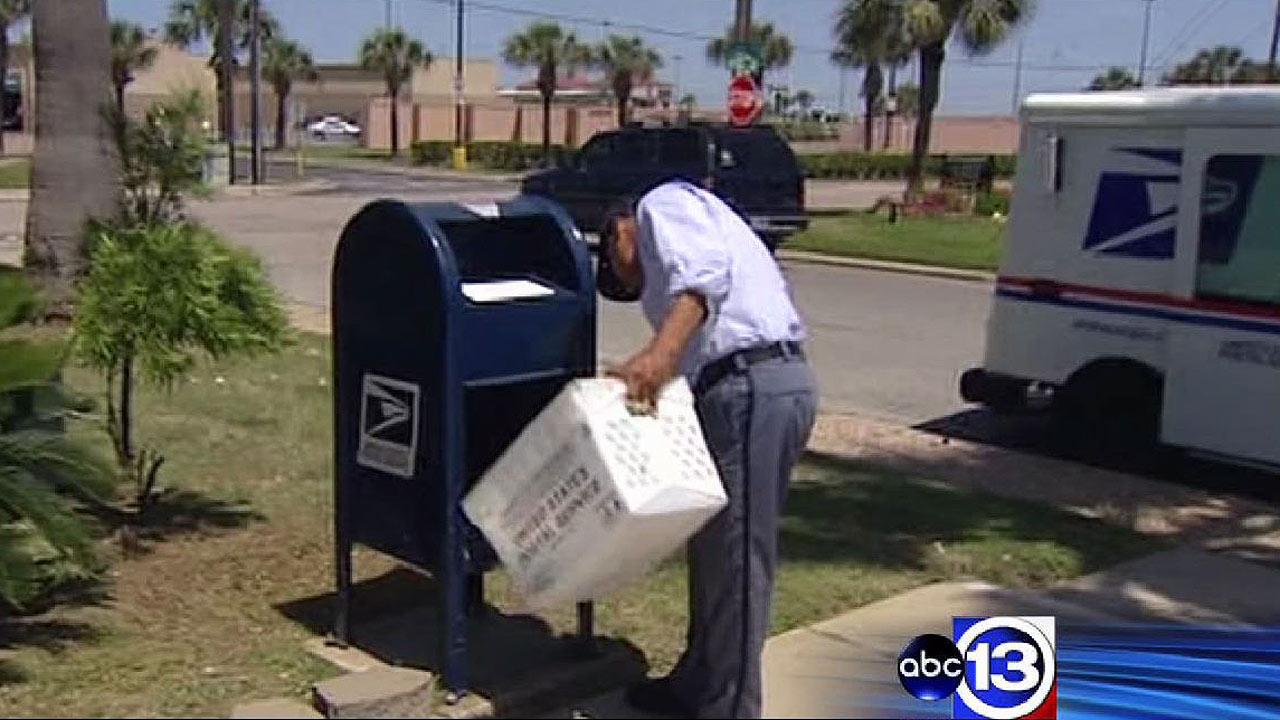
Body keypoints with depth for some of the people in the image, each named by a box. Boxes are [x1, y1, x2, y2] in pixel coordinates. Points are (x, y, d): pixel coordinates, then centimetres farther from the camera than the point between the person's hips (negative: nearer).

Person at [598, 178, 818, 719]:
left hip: (751, 388, -10)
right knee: (714, 548, 20)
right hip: (750, 385, 10)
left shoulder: (660, 205, 6)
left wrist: (659, 353, -29)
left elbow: (705, 273, -17)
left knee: (735, 558, -3)